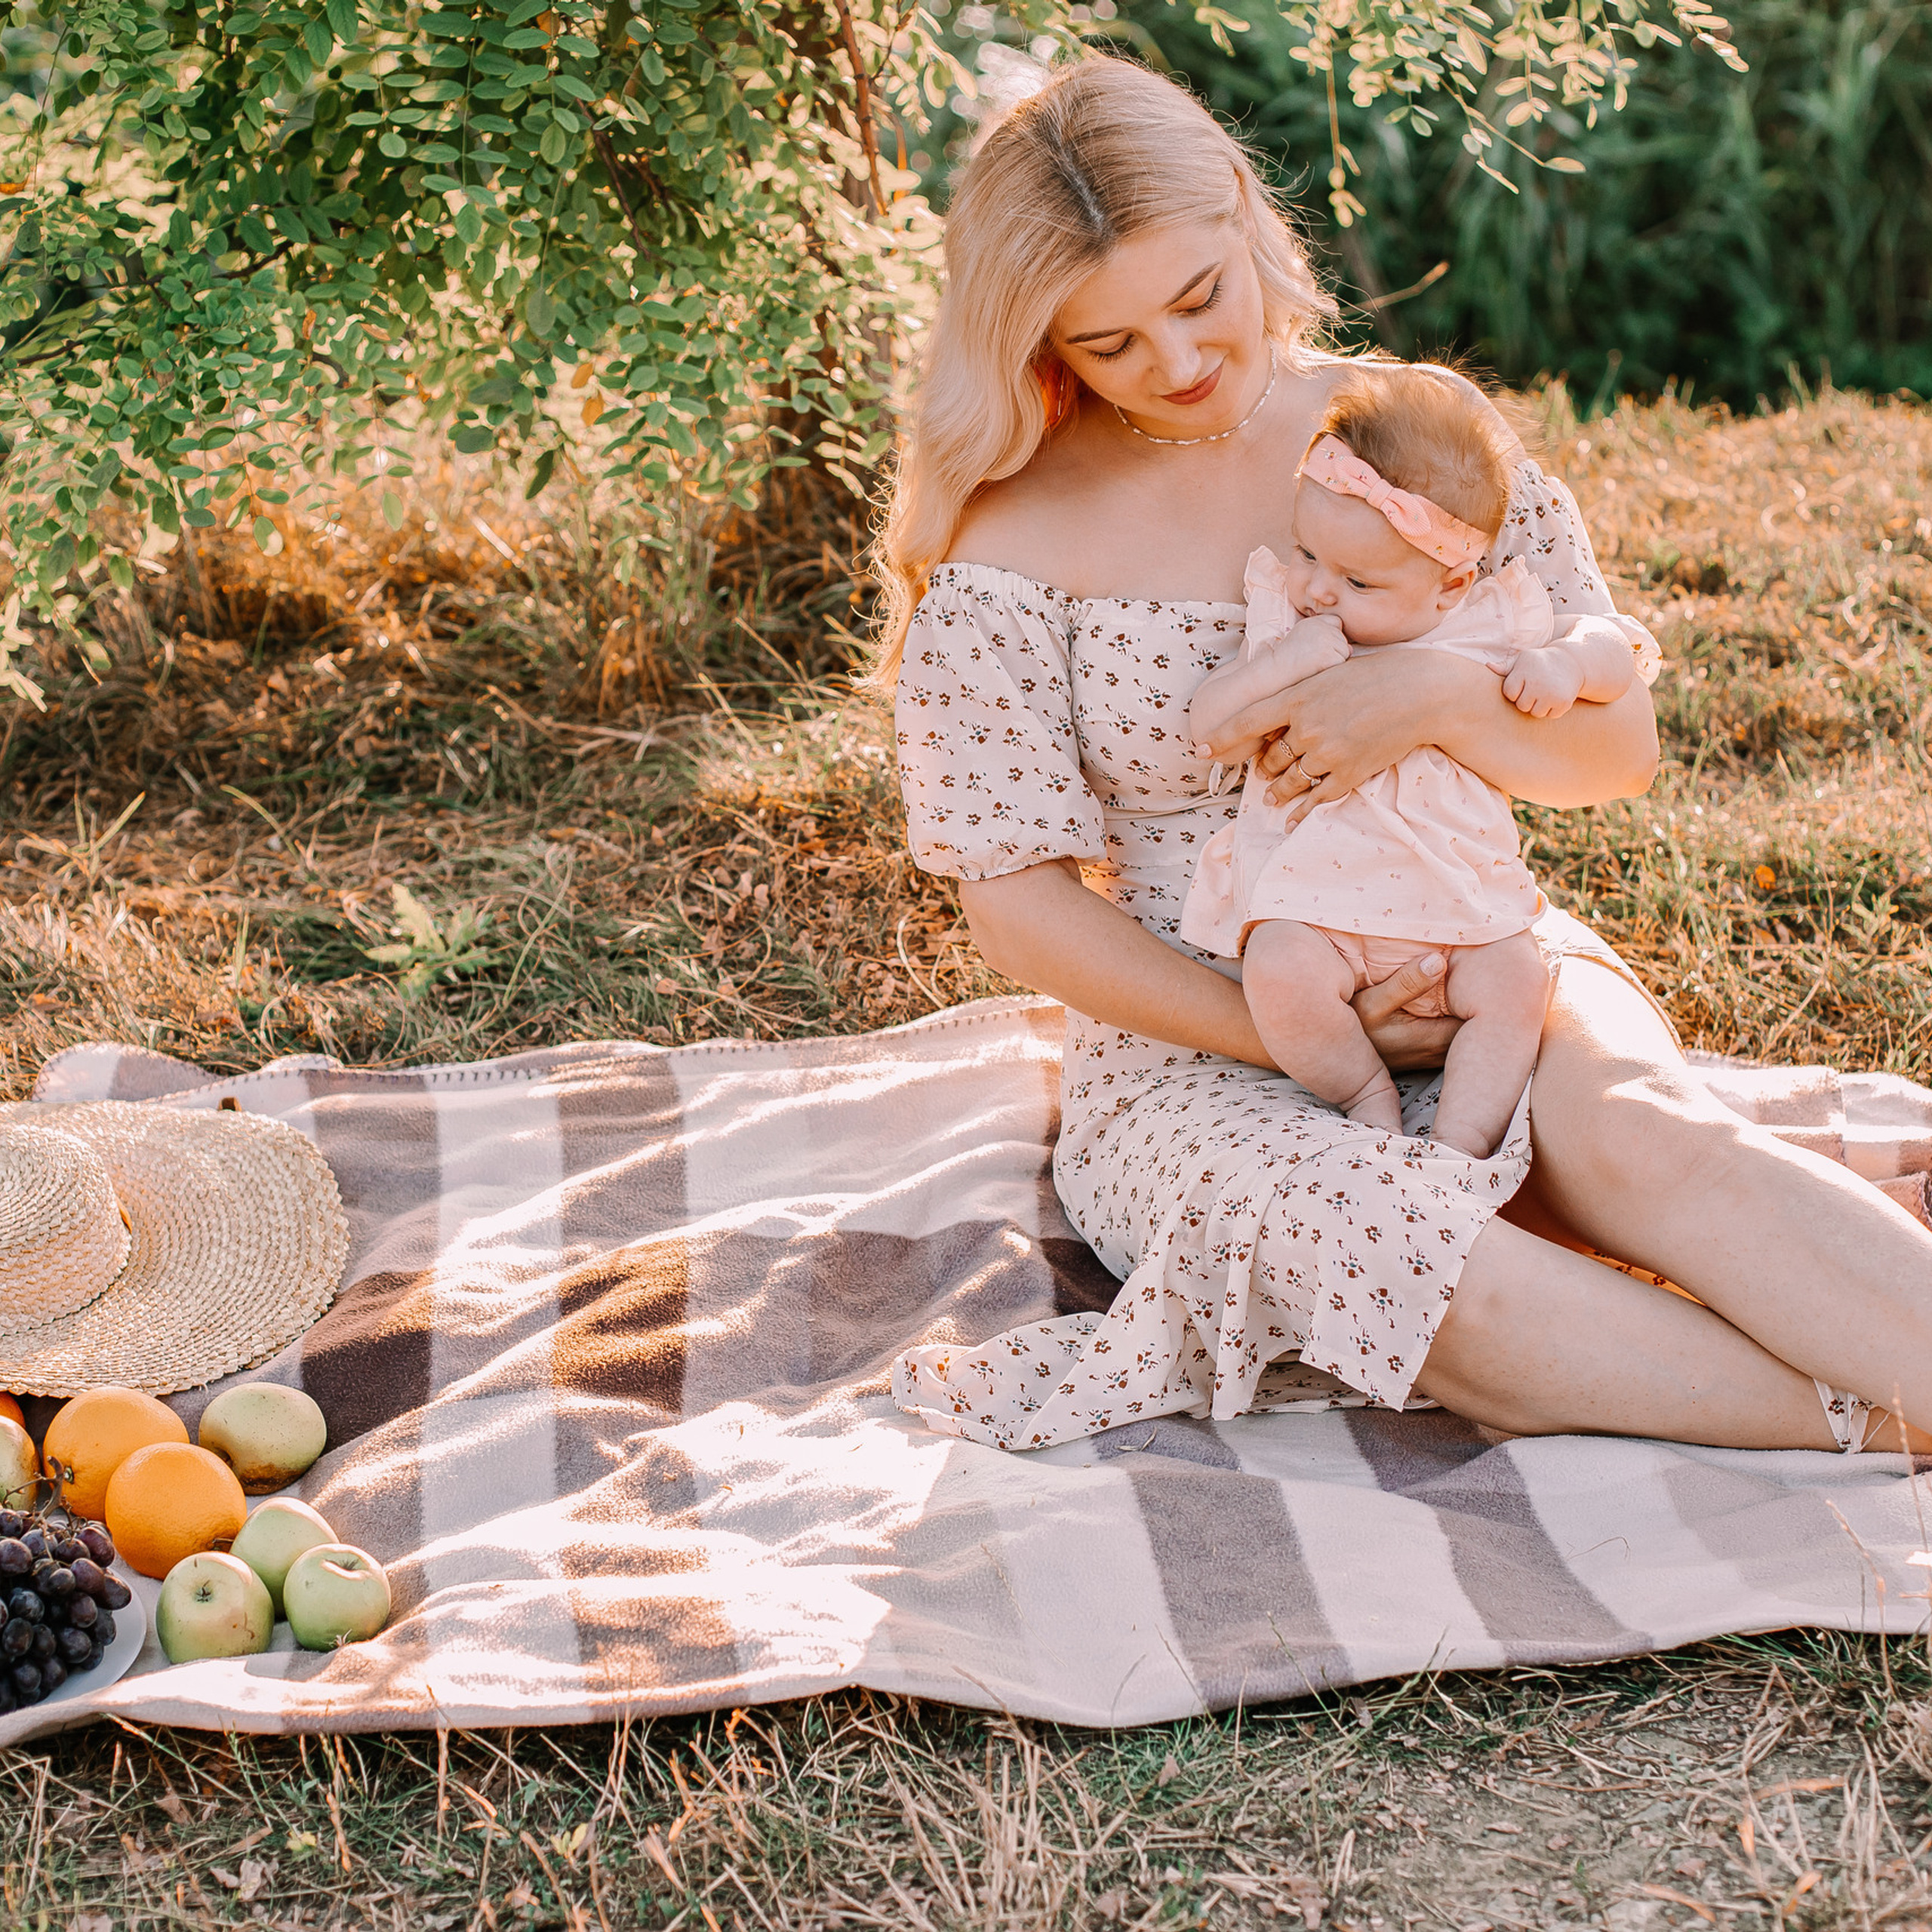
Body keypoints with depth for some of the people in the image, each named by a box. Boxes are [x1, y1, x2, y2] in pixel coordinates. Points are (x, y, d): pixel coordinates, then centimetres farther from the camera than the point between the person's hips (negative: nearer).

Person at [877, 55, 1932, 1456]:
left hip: (1469, 961, 3)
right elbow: (1020, 907, -5)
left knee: (1638, 1130, -32)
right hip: (1194, 1042, -2)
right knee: (1350, 1232, -35)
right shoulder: (1010, 544, -6)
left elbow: (1620, 750, 3)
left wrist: (1437, 698, -18)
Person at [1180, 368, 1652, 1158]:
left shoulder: (1488, 627, 2)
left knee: (1515, 980, -24)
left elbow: (1618, 657, 10)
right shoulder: (1285, 614, 2)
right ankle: (1366, 1092, -6)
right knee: (1281, 973, -30)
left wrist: (1564, 663, -12)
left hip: (1458, 902, 1)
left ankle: (1459, 1144, -14)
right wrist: (1283, 663, -19)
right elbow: (1210, 727, -4)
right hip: (1310, 895, -1)